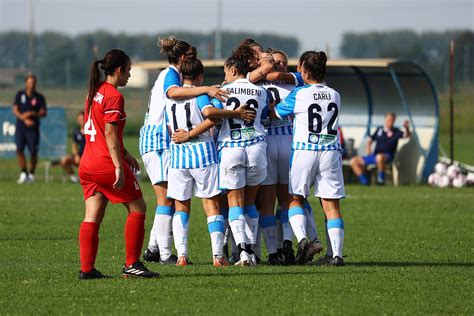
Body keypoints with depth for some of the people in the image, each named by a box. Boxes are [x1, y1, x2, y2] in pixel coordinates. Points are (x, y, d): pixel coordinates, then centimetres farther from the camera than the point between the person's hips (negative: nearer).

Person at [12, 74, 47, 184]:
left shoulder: (39, 97, 4)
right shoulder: (20, 95, 6)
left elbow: (43, 113, 0)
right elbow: (15, 110, -1)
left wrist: (32, 114, -18)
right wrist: (24, 119, -15)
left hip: (33, 128, -1)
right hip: (20, 126, 1)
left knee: (33, 152, -3)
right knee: (19, 150, -10)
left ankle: (31, 174, 12)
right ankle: (23, 173, -1)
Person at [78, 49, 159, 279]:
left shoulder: (95, 92, 15)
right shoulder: (113, 96, -12)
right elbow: (110, 134, -18)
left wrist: (124, 154, 29)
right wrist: (119, 167, -20)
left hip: (87, 164, 8)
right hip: (107, 164, -8)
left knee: (92, 217, 5)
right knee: (137, 208, 3)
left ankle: (86, 268, -1)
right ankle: (131, 264, 1)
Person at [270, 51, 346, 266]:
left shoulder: (299, 94, -4)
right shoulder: (335, 96, 8)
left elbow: (274, 113, 6)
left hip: (304, 150, -3)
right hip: (331, 151, 3)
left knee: (296, 199, 10)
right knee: (331, 204, 2)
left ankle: (302, 237, -15)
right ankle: (337, 254, -7)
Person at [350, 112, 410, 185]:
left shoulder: (396, 132, 2)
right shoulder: (379, 129, 16)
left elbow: (406, 135, -16)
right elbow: (370, 140, 27)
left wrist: (407, 128, -38)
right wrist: (368, 146, 6)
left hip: (387, 156, -6)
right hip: (373, 155, 6)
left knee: (379, 157, -43)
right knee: (354, 161, -6)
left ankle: (381, 179, -25)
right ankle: (365, 182, -4)